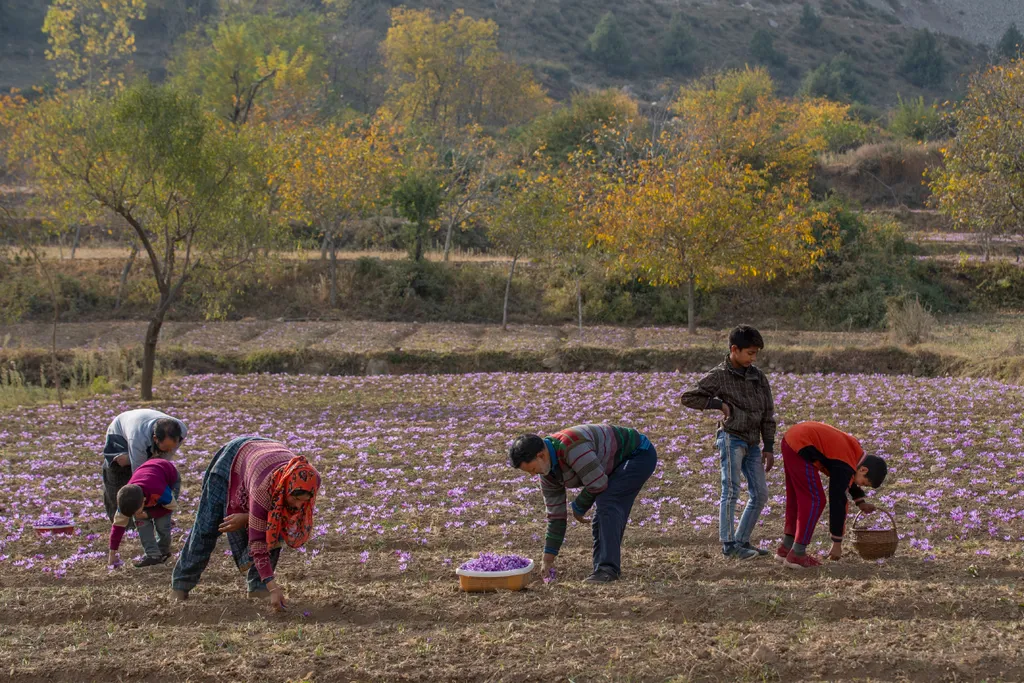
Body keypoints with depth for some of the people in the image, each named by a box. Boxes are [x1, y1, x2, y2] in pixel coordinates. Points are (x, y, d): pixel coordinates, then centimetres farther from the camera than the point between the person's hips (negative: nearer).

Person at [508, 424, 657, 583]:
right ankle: (604, 571, 9)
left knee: (607, 505, -23)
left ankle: (608, 569, -23)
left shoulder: (572, 447, -35)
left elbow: (597, 484, -29)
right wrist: (548, 559, 4)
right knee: (602, 518, 4)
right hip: (617, 464, 9)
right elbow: (556, 514, 2)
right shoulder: (547, 471, -4)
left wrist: (579, 508, -9)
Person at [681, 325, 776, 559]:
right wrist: (720, 404, -9)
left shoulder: (758, 377, 9)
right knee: (731, 491, -9)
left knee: (760, 494, 6)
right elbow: (688, 398, -3)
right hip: (732, 438, -6)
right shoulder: (719, 376, -5)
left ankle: (742, 540, 15)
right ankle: (728, 543, -5)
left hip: (752, 443, 6)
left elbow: (768, 413, 11)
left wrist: (768, 447, 7)